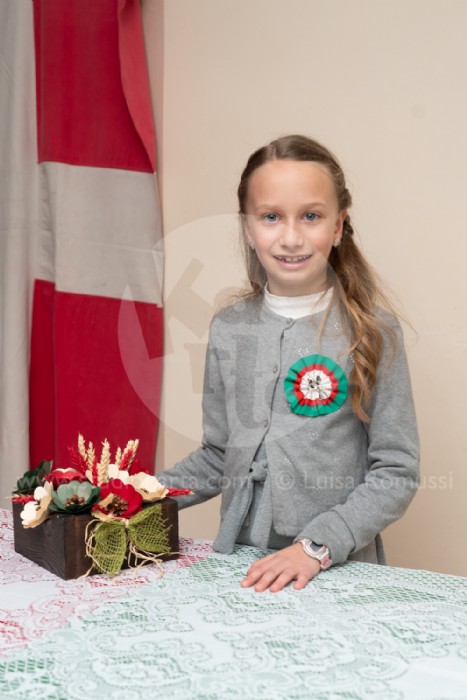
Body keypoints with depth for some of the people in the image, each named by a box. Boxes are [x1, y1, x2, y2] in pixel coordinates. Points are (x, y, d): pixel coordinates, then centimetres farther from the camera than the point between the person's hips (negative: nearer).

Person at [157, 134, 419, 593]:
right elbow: (218, 457, 11)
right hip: (239, 563, 5)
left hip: (338, 569, -4)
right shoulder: (229, 328, 3)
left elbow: (396, 473, -6)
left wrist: (317, 546, -16)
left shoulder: (371, 329, -7)